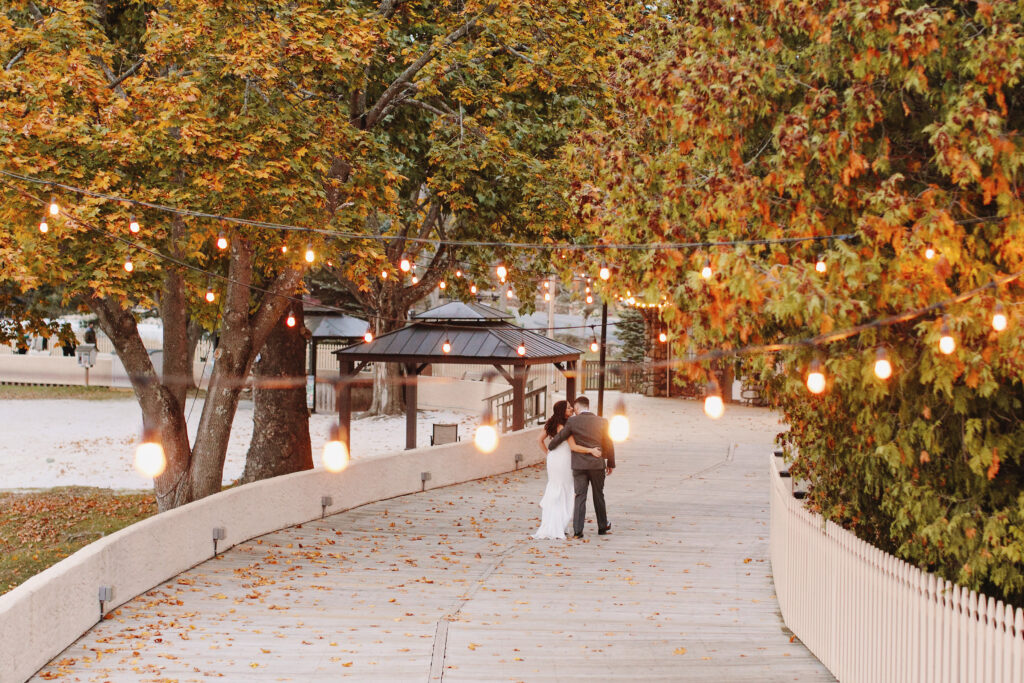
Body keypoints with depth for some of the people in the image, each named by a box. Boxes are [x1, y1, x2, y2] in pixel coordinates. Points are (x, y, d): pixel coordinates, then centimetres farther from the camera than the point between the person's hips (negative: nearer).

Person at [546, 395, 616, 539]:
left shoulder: (572, 421, -6)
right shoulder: (602, 422, -1)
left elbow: (559, 438, 2)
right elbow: (608, 445, 4)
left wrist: (549, 447, 23)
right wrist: (610, 463, 15)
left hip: (579, 465, -1)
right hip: (597, 464, 1)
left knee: (580, 497, 1)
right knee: (598, 496, 16)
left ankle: (577, 530, -6)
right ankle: (602, 527, 26)